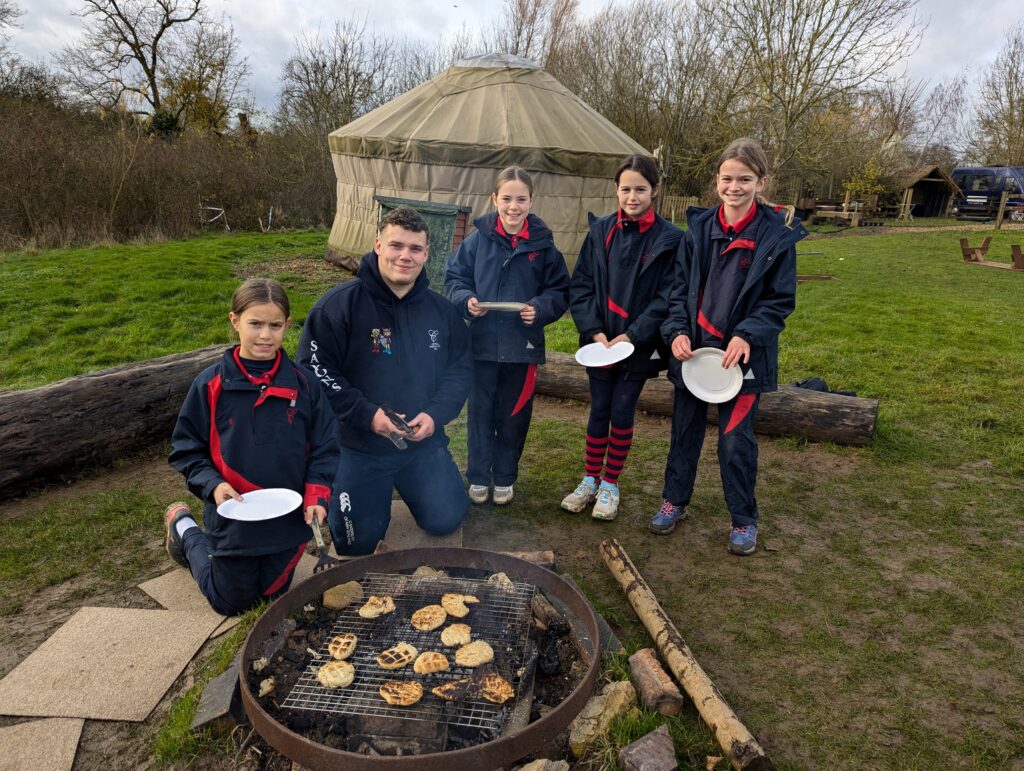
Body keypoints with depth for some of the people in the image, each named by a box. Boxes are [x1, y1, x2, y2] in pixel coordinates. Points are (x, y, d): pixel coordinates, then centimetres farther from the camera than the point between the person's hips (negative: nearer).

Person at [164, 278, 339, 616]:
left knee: (274, 595, 21)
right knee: (231, 603, 17)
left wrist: (316, 495, -15)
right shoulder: (211, 385, -10)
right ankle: (184, 528, 39)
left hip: (288, 520, 2)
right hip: (233, 519, -2)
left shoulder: (302, 383, -7)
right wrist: (212, 485, -19)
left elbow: (325, 446, -2)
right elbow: (186, 448, -3)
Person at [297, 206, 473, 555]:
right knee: (357, 544, 3)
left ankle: (403, 484, 33)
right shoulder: (338, 304, -14)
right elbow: (314, 371, -15)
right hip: (357, 446, -3)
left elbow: (460, 368, 5)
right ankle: (334, 492, 36)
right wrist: (367, 415, -22)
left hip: (423, 442, 3)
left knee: (446, 520, 4)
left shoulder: (441, 310, 1)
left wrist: (436, 414, -12)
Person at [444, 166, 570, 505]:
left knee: (514, 415, 12)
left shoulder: (543, 244, -2)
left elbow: (559, 290, 3)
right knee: (480, 412, 10)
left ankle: (505, 477, 30)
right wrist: (466, 299, -15)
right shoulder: (478, 239, -3)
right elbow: (454, 277, 4)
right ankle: (479, 476, 27)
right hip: (481, 342, 0)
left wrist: (540, 308, -15)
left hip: (522, 346, 0)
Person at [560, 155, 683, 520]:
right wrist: (594, 331, -10)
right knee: (598, 411, 10)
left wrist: (632, 335, -15)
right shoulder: (600, 231, 1)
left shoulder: (669, 238, -6)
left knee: (622, 413, 5)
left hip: (639, 346, -2)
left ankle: (610, 485, 22)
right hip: (599, 342, 2)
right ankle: (590, 480, 25)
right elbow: (581, 285, 1)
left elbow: (666, 298, -8)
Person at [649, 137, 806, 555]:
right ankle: (674, 500, 34)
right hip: (693, 348, 3)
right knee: (685, 429, 15)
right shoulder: (699, 227, 2)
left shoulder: (777, 234, -7)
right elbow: (681, 287, 6)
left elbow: (780, 300, -5)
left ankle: (744, 520, 23)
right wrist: (677, 331, -8)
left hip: (741, 354, -3)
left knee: (736, 439, 3)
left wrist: (747, 336, -18)